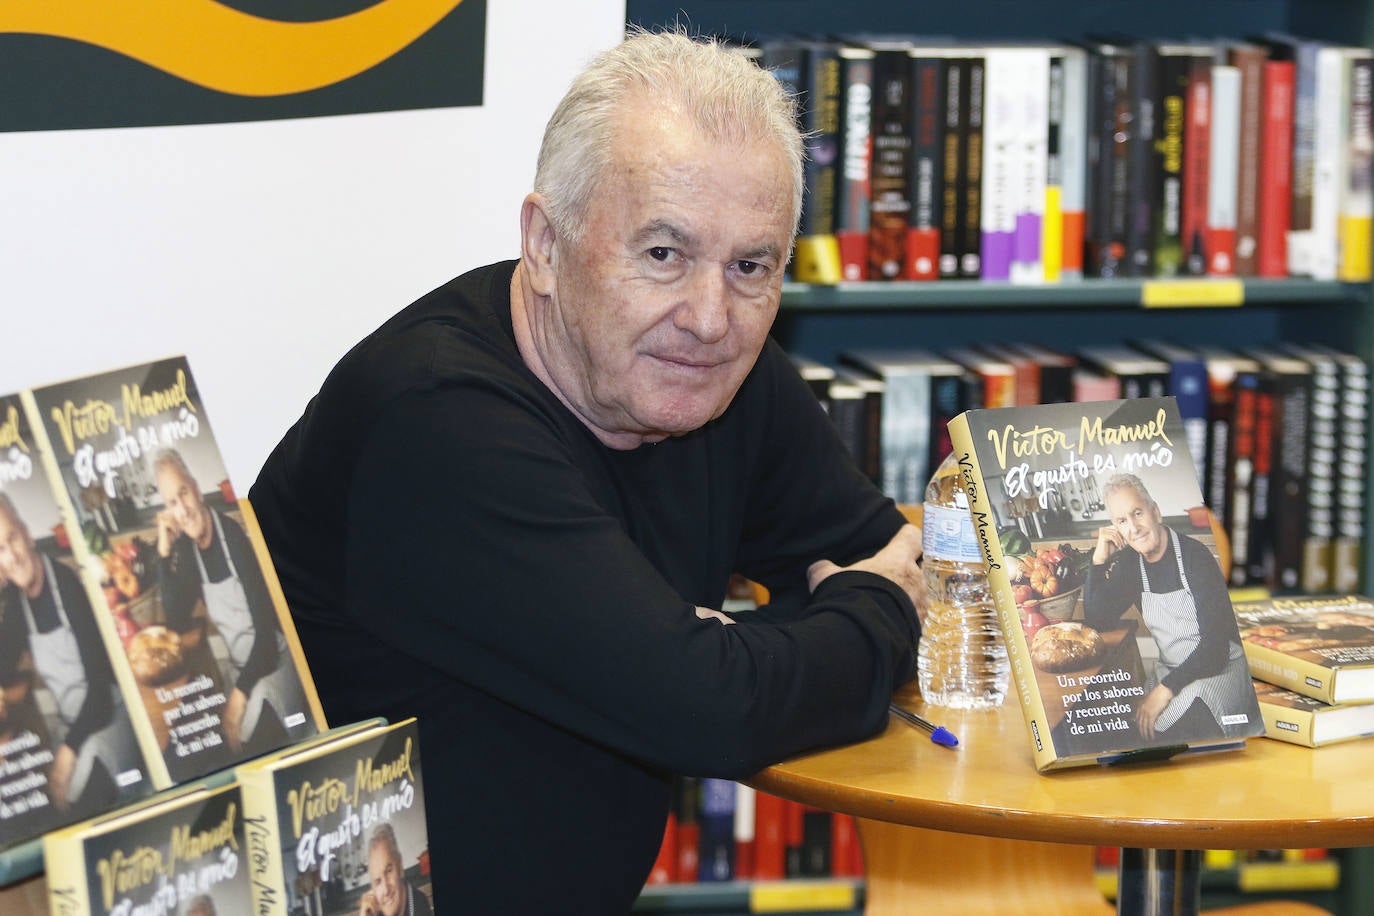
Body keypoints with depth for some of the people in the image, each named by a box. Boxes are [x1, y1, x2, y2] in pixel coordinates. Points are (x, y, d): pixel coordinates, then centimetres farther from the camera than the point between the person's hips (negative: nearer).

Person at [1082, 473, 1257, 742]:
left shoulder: (1195, 556, -15)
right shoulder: (1130, 563, 5)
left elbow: (1216, 645, -20)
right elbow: (1095, 620, 5)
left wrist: (1166, 689, -25)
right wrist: (1099, 560, -5)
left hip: (1219, 669, -6)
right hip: (1169, 671, 6)